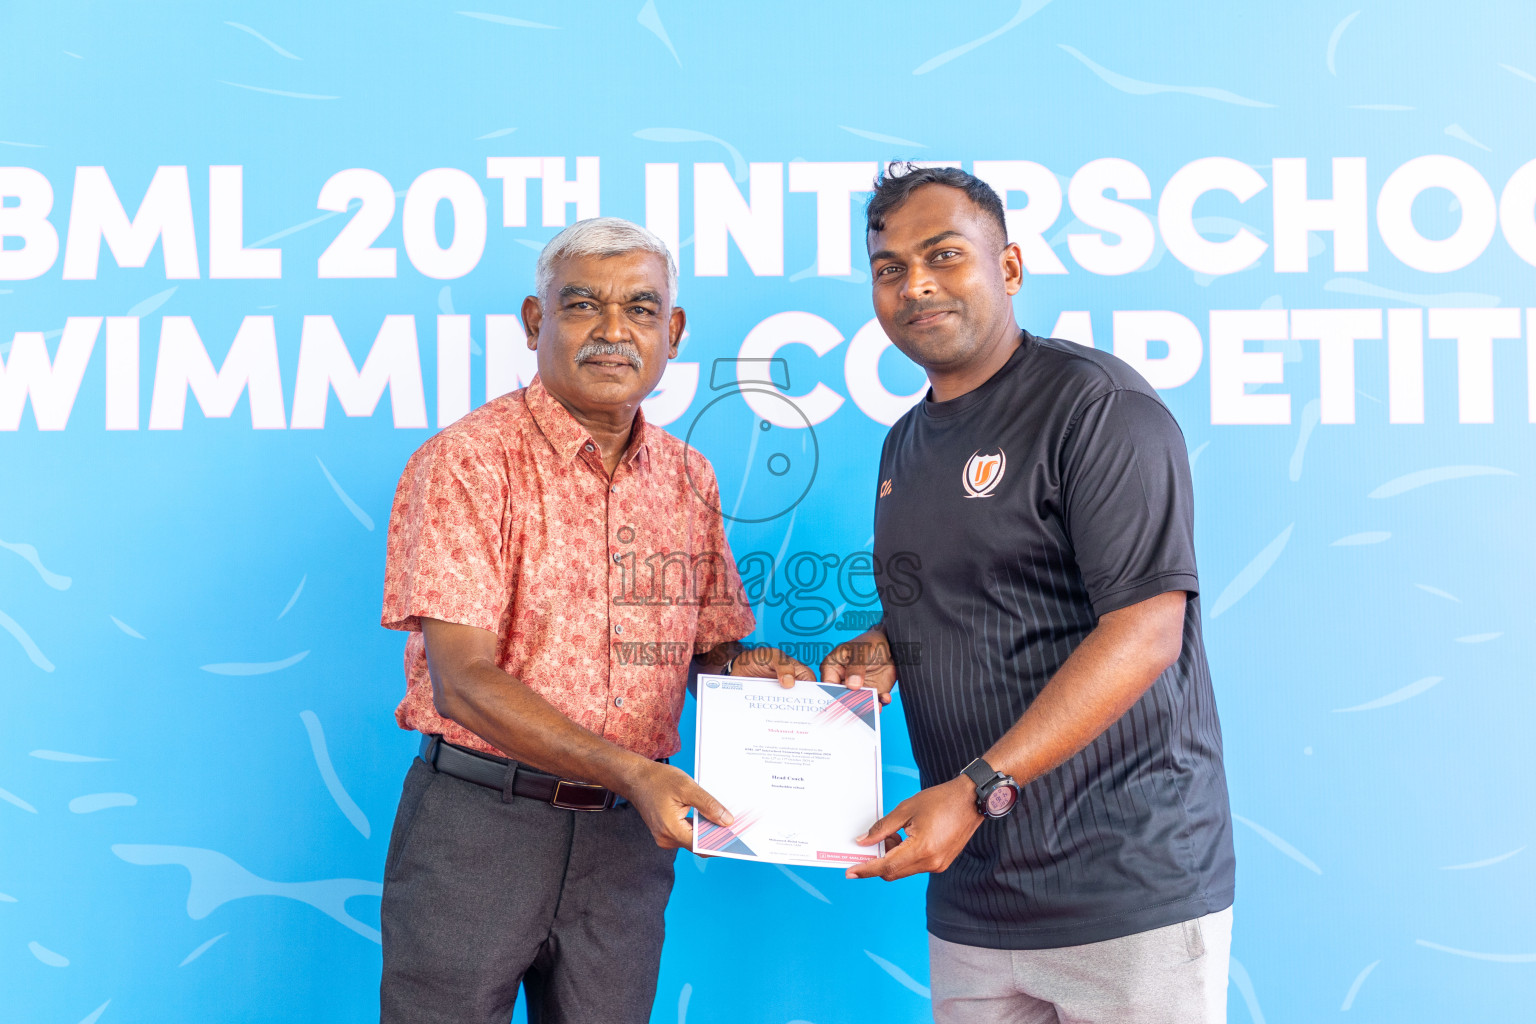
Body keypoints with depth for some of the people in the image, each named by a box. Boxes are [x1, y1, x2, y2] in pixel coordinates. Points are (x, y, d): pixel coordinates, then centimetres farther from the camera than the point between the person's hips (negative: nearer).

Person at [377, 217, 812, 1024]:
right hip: (478, 815, -4)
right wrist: (634, 771, -27)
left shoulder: (689, 479, 7)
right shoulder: (467, 462, -11)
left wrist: (745, 669, -8)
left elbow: (710, 646, 16)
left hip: (627, 835, 5)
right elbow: (464, 682, -18)